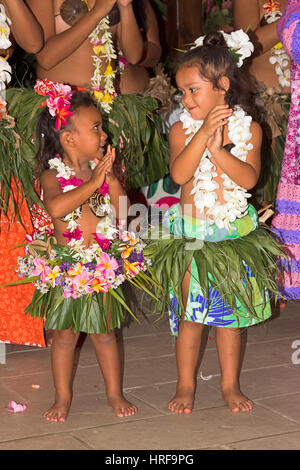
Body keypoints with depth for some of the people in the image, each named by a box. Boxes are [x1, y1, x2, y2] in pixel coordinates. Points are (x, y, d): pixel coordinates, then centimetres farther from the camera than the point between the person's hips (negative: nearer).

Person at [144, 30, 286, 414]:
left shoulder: (248, 128, -4)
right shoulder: (182, 128, -4)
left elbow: (248, 179, -15)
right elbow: (179, 174, -20)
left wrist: (218, 149, -26)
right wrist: (205, 132, -25)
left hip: (234, 233, 1)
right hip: (190, 234, 0)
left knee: (230, 313, 10)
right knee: (190, 314, 4)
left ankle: (230, 384, 24)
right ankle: (185, 385, 19)